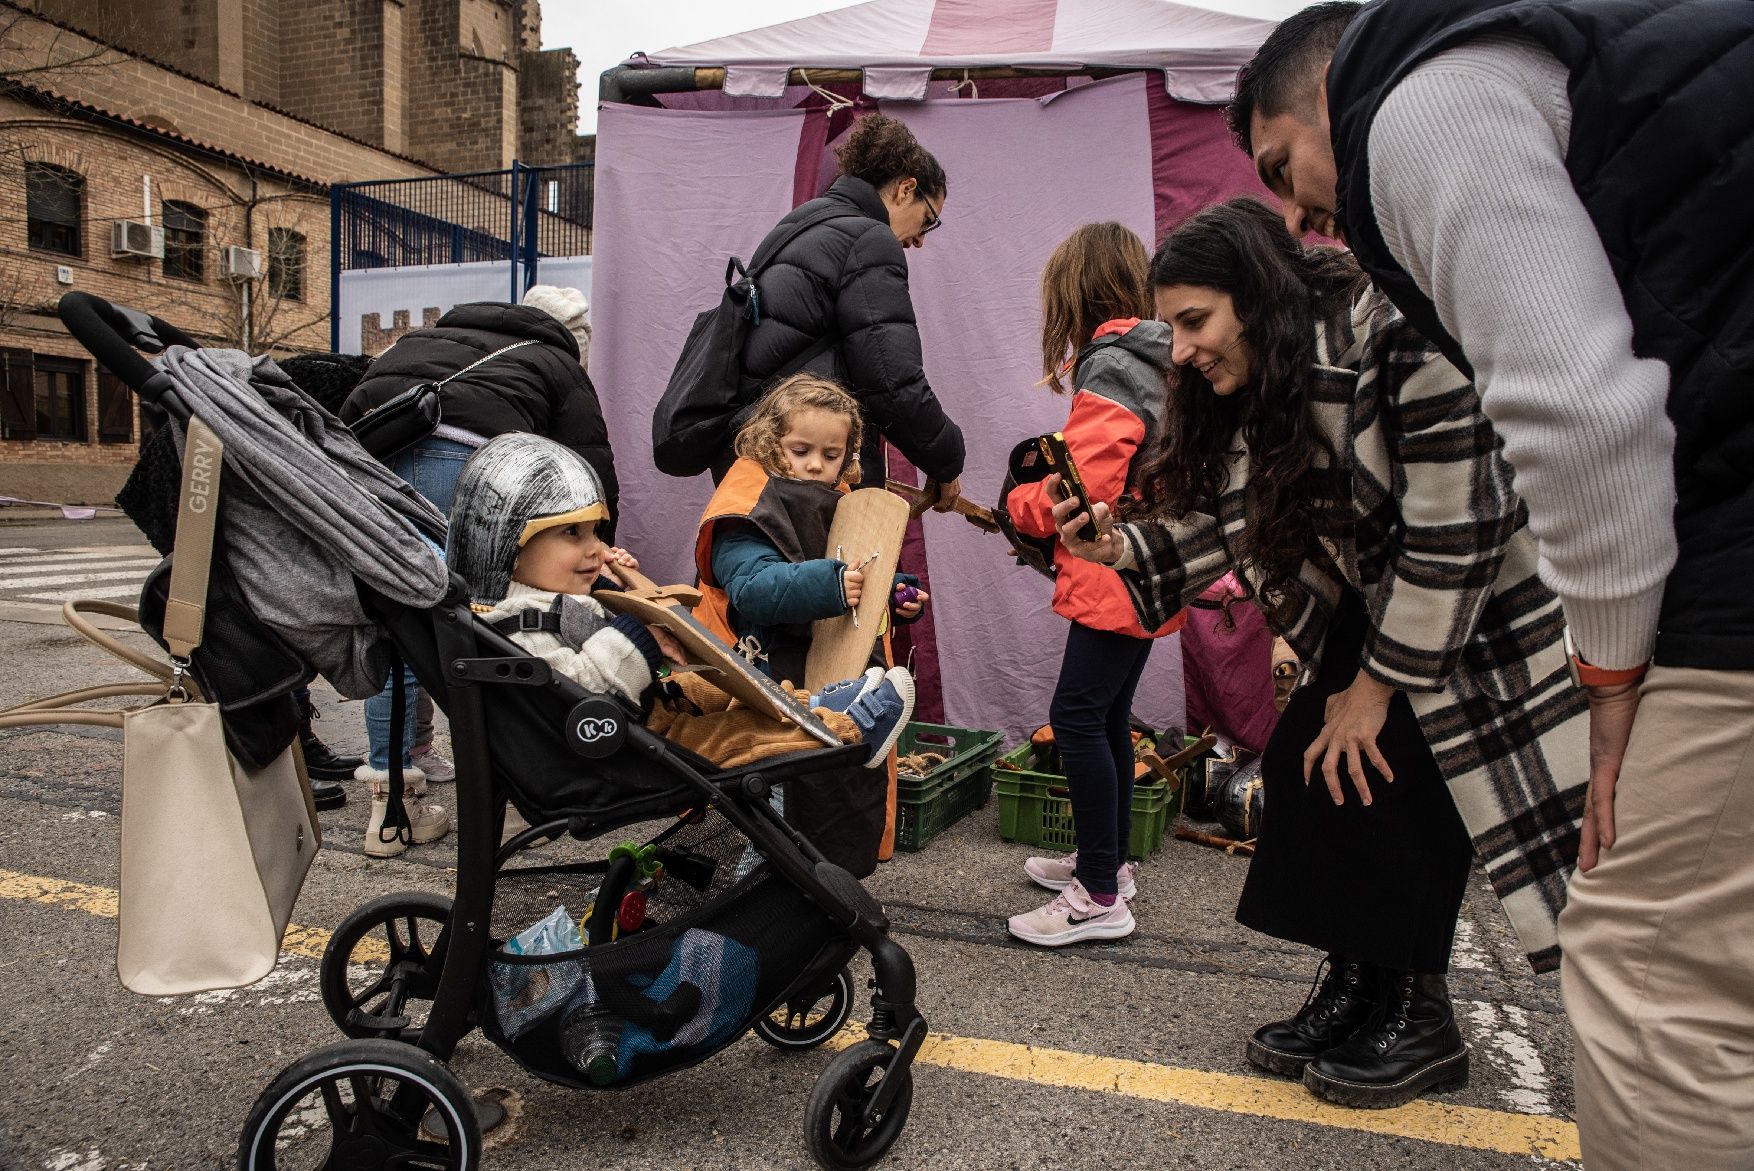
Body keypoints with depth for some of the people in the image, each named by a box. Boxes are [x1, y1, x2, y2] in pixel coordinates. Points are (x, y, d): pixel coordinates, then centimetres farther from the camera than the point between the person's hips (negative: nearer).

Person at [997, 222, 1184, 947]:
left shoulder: (1109, 368, -15)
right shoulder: (1156, 363, 14)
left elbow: (1084, 493, -21)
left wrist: (1017, 501, -2)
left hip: (1114, 582, -10)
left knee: (1077, 717, -7)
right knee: (1107, 716, 16)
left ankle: (1100, 898, -1)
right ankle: (1108, 860, 28)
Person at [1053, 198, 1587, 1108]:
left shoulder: (1403, 338, -28)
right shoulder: (1263, 386, -2)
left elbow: (1452, 532, -26)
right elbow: (1231, 516, -3)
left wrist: (1380, 683, -20)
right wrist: (1119, 547, -18)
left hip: (1488, 605, -8)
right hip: (1383, 604, 8)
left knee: (1383, 770, -14)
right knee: (1300, 758, -2)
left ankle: (1417, 1015, 7)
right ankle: (1358, 989, 13)